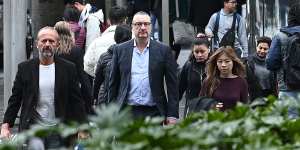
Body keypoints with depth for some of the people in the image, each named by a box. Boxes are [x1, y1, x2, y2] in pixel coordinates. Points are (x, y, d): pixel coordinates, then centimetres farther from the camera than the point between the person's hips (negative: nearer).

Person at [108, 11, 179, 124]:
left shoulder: (163, 50, 4)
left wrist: (172, 114, -3)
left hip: (154, 112, -1)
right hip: (127, 112, 1)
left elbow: (172, 85, 3)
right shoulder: (120, 50, 8)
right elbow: (113, 83, 10)